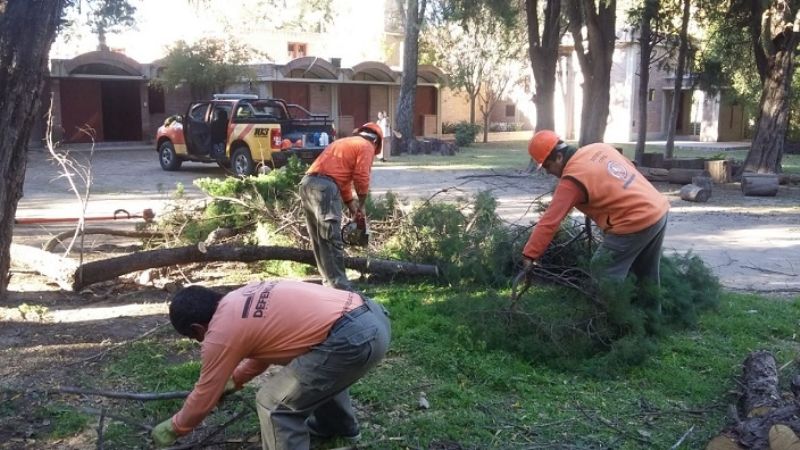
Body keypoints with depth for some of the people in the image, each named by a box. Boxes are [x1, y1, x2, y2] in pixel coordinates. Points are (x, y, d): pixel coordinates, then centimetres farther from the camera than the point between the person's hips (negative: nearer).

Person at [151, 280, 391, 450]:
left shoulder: (221, 333, -2)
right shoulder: (245, 298, 21)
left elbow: (204, 397, 10)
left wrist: (171, 429, 27)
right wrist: (234, 379, 47)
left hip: (352, 338, -10)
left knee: (275, 402, 0)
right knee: (318, 372, 36)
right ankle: (339, 424, 58)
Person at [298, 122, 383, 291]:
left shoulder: (344, 142, 32)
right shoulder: (366, 146, 7)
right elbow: (361, 178, -2)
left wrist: (351, 206, 30)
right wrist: (361, 205, 12)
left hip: (307, 183, 9)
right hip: (324, 186, -9)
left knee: (319, 239, 13)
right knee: (332, 239, -9)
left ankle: (330, 281, 19)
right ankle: (340, 286, -9)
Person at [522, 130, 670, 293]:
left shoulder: (572, 179, -16)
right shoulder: (599, 147, 7)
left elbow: (549, 222, -18)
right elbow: (629, 168, 18)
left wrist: (529, 255, -17)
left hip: (634, 224, -9)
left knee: (604, 276, 0)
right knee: (647, 276, 23)